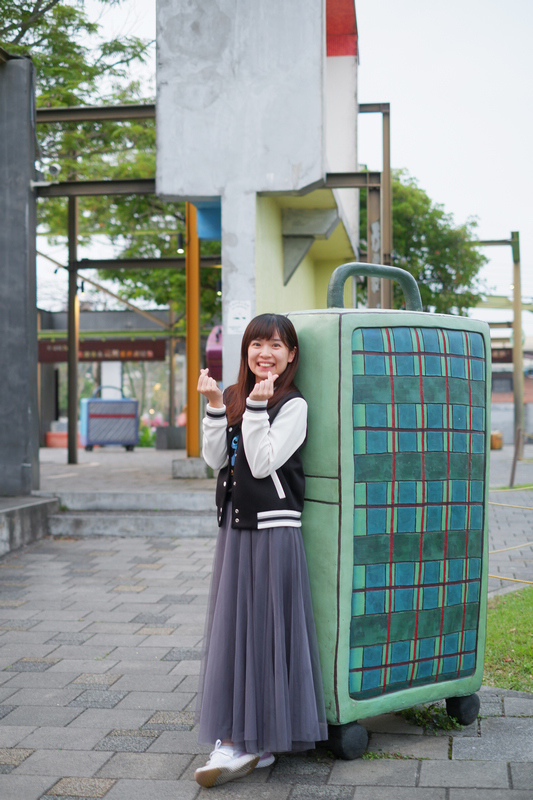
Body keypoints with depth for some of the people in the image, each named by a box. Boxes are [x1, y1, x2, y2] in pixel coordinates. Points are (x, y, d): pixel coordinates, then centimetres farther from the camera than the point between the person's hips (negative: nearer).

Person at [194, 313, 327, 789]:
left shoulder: (293, 405, -7)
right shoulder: (235, 396, 12)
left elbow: (263, 463, -16)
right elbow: (216, 460, 5)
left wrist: (257, 406, -18)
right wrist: (214, 406, -5)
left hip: (273, 528, -7)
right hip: (235, 526, 7)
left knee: (265, 630, -4)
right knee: (234, 629, 8)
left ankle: (262, 740, 6)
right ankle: (241, 740, 17)